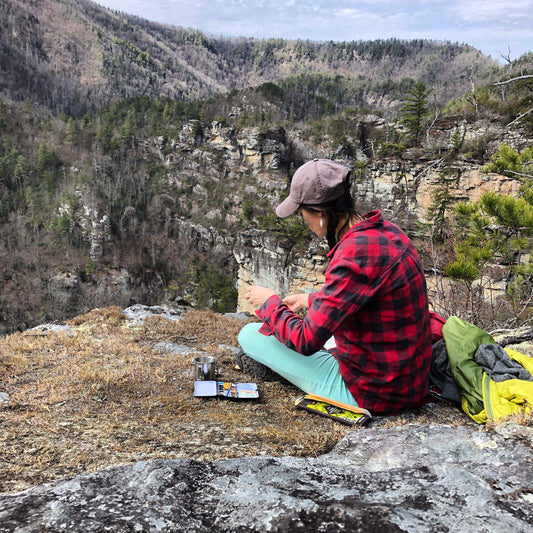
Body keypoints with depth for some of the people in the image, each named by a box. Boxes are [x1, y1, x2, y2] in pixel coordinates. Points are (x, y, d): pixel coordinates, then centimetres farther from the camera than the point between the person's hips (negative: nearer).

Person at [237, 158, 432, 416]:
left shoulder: (355, 255, -29)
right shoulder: (385, 230, 0)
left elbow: (305, 341, -24)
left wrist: (270, 303, -6)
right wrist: (311, 300, 20)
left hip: (372, 393, -9)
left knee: (250, 334, -4)